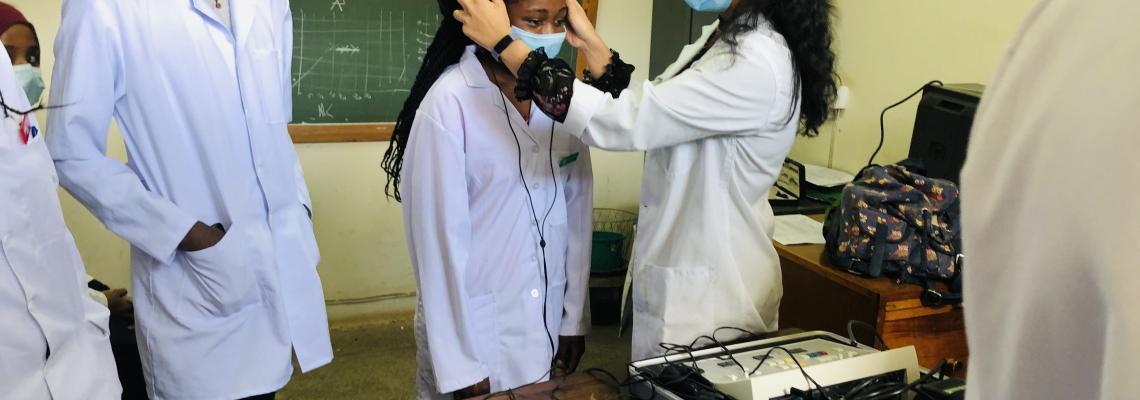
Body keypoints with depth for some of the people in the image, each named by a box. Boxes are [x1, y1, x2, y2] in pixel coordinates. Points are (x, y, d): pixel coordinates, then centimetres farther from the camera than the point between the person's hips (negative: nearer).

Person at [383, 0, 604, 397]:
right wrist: (459, 364, -12)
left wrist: (575, 318, 5)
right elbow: (438, 237, -15)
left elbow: (577, 212, 4)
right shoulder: (449, 102, -17)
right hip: (473, 329, -5)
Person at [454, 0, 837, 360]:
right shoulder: (723, 36, 4)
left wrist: (504, 42, -24)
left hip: (711, 294, -9)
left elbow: (622, 123, -29)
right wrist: (588, 43, 2)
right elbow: (646, 110, 13)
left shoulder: (758, 64, -27)